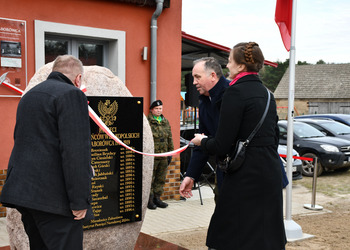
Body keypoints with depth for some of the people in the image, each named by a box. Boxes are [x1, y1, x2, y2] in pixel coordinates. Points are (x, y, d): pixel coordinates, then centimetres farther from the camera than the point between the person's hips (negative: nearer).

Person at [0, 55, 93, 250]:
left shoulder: (29, 95, 20)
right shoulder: (71, 95, -9)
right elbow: (76, 152, -18)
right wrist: (80, 201, -17)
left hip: (23, 191, 9)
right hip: (53, 197, -9)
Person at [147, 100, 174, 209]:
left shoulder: (166, 122, 14)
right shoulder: (147, 122, -7)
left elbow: (170, 138, 18)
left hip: (163, 156, 6)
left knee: (161, 179, 12)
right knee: (150, 178, 0)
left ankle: (157, 198, 23)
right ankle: (149, 199, 9)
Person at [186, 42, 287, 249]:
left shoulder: (235, 92, -13)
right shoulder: (266, 93, 12)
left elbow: (221, 146, -15)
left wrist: (202, 141, 7)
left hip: (246, 178, -8)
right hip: (271, 172, 9)